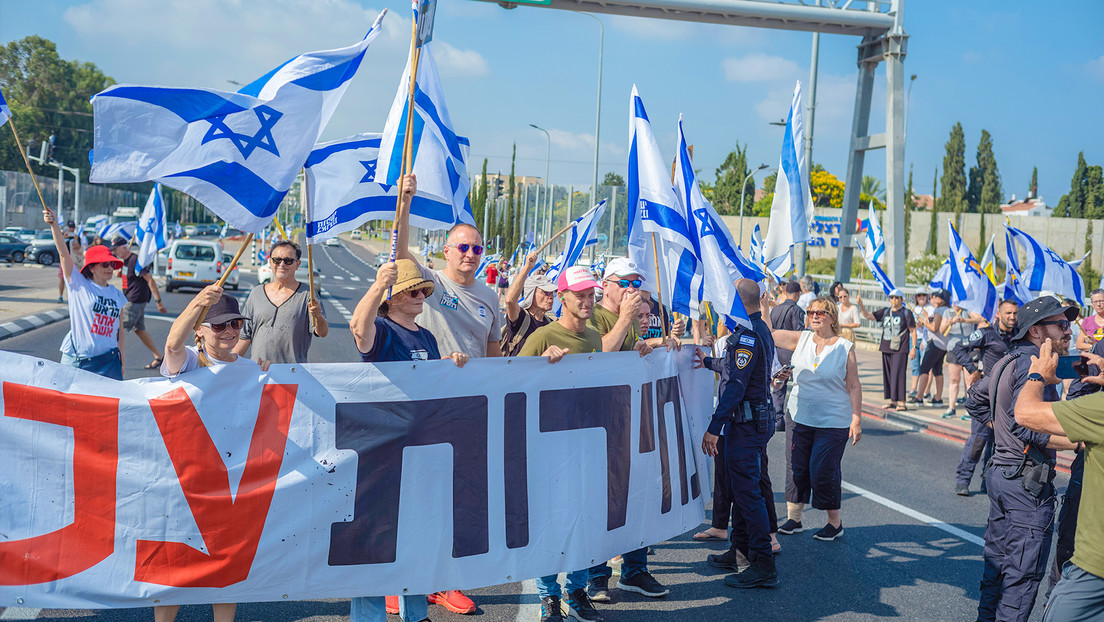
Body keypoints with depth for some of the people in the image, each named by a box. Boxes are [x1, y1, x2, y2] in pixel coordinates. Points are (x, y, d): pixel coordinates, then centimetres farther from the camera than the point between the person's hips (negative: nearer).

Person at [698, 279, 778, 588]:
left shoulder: (746, 336, -20)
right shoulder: (760, 329, 13)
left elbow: (736, 386, -24)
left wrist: (714, 428, -24)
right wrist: (709, 362, 30)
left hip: (745, 424, -11)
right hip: (758, 420, 11)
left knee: (747, 492, -7)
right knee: (740, 487, 19)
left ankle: (763, 566, -3)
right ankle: (739, 551, 30)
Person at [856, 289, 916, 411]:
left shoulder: (906, 313, 0)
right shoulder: (885, 312, 13)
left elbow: (913, 331, 0)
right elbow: (868, 316, 12)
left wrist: (914, 347, -6)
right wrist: (861, 305, -3)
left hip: (900, 349, -6)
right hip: (886, 348, 6)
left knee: (897, 374, -13)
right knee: (887, 374, 6)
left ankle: (901, 402, -12)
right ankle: (893, 401, 14)